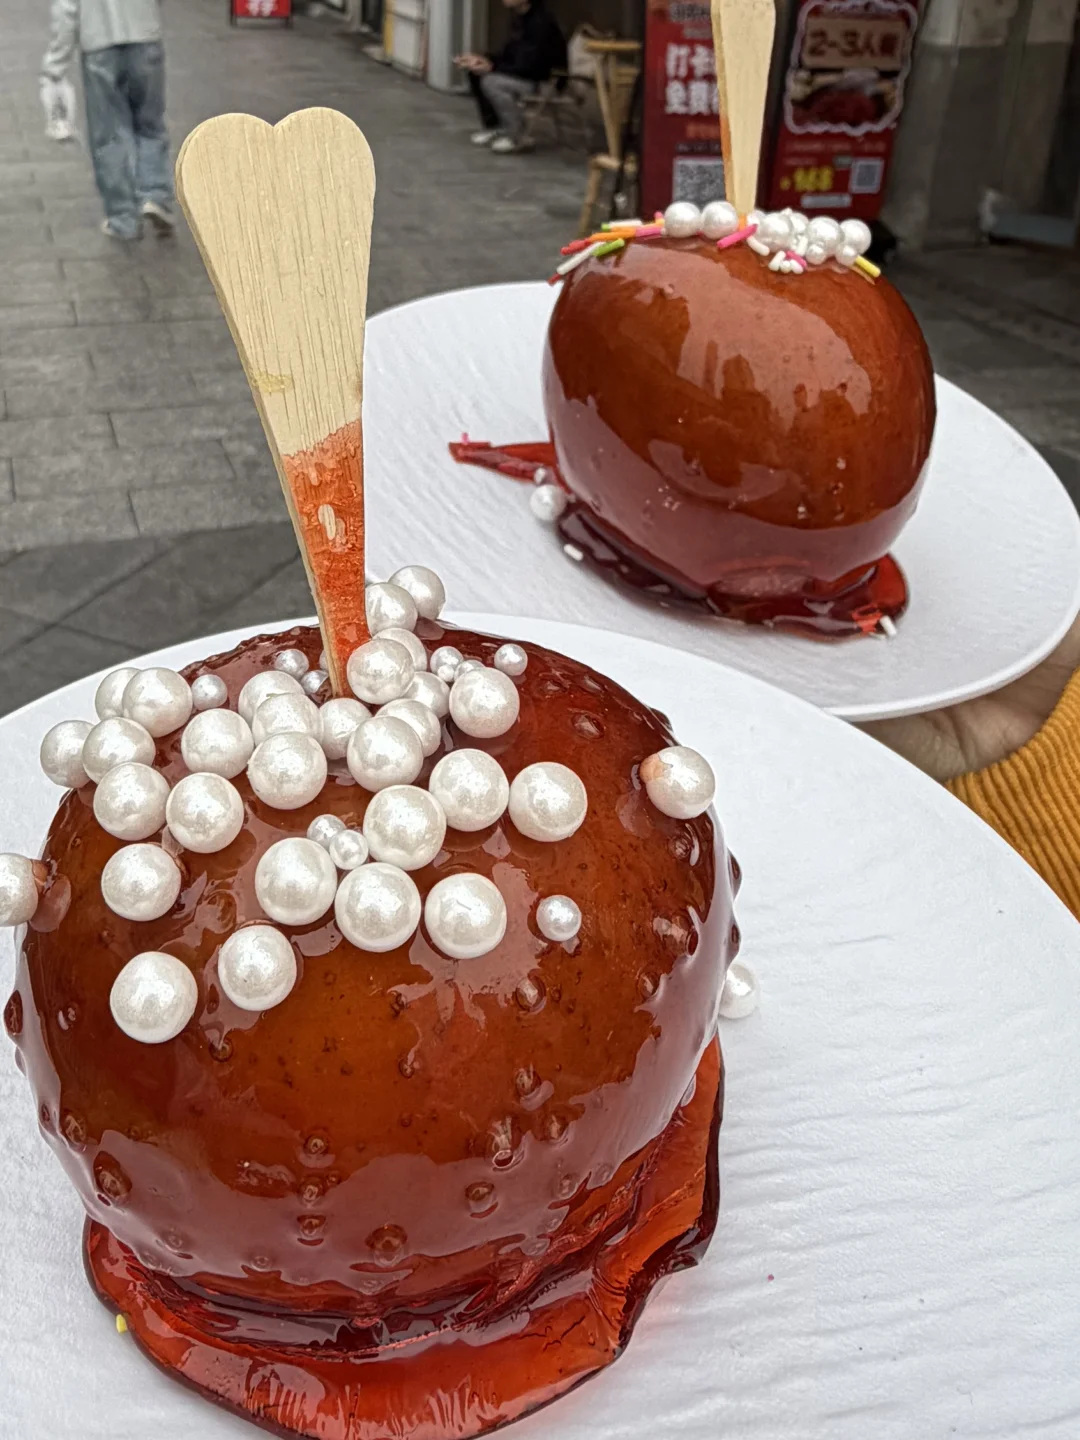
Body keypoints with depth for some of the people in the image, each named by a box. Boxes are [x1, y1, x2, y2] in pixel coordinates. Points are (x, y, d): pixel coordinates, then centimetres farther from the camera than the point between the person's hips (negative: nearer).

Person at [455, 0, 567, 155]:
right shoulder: (518, 18, 5)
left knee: (492, 82, -28)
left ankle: (517, 137, -15)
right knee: (476, 72, 4)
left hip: (548, 80, -9)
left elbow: (530, 67, -26)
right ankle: (492, 126, 13)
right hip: (524, 73, 10)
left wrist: (492, 67, -25)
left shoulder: (541, 22, -23)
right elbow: (509, 54, 11)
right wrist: (484, 60, -6)